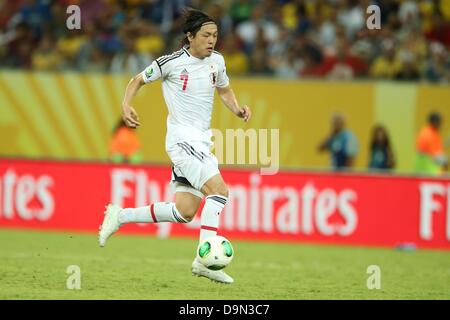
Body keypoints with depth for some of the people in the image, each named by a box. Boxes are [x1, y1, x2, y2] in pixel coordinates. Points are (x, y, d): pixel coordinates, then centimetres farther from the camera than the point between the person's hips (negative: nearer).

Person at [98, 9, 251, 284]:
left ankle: (120, 216, 20)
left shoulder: (217, 61, 7)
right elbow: (138, 80, 5)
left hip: (202, 143, 8)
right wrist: (127, 105, -12)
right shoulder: (171, 63, -9)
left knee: (185, 212, 5)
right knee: (219, 189, -24)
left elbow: (225, 90, 25)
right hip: (182, 140, -8)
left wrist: (238, 109, 5)